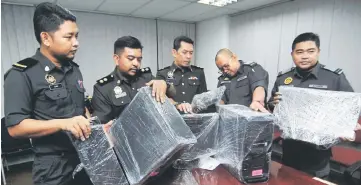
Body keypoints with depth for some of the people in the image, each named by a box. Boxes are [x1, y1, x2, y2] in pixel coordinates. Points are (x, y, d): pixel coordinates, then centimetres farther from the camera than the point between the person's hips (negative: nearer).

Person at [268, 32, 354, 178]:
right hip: (289, 148, 3)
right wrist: (274, 104, -12)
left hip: (318, 151, -3)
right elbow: (271, 107, 10)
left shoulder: (335, 77, -8)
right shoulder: (283, 78, 1)